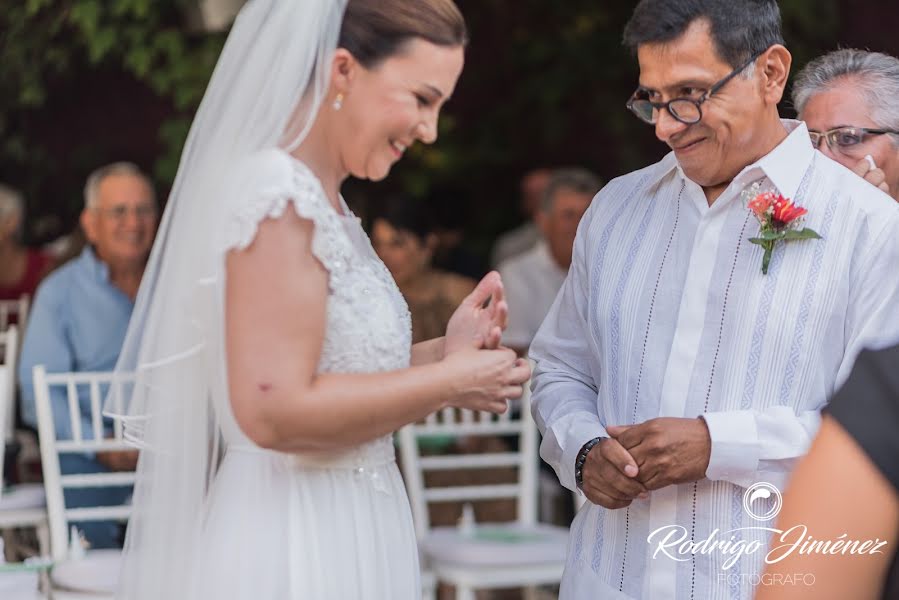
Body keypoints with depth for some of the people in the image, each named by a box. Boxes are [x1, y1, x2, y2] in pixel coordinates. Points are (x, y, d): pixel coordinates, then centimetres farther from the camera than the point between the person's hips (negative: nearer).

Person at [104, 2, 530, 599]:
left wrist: (444, 351, 3)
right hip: (290, 543, -9)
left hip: (342, 535, 9)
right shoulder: (279, 195, -18)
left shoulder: (322, 199, 11)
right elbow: (275, 410, -25)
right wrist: (449, 381, -16)